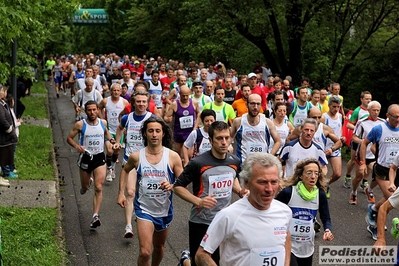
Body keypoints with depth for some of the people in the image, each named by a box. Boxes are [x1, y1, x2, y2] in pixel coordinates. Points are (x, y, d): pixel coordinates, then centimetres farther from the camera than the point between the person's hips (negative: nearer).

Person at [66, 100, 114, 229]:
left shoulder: (103, 123, 1)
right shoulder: (80, 124, -8)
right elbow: (69, 138, -1)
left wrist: (110, 140, 3)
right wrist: (77, 146, -20)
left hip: (99, 157, 0)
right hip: (85, 157, 0)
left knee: (98, 188, -12)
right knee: (85, 187, 17)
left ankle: (95, 216, -10)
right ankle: (88, 181, 56)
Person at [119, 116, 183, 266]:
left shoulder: (173, 157, -10)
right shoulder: (136, 157, -8)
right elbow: (125, 170, 14)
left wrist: (171, 186, -26)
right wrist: (121, 193, 10)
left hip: (164, 210, 2)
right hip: (144, 209, -2)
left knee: (159, 248, 22)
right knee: (145, 252, -16)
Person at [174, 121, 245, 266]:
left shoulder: (235, 161, -2)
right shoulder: (198, 163, -18)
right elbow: (178, 186, -11)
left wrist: (240, 191, -1)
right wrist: (199, 201, -24)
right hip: (201, 222, -5)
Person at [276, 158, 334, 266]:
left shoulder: (320, 194, -6)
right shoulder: (288, 192, -17)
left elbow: (326, 218, 1)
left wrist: (327, 230, -19)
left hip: (307, 246, 4)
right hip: (287, 245, -4)